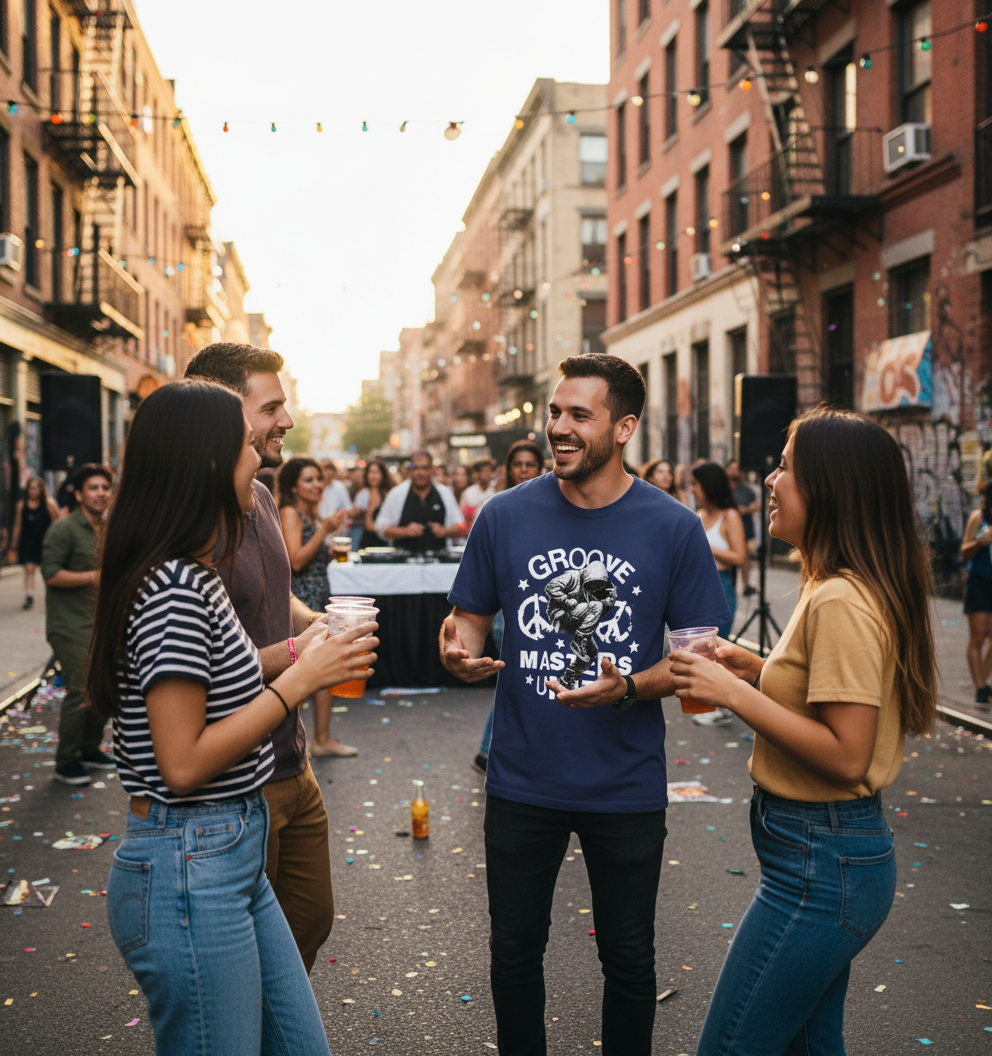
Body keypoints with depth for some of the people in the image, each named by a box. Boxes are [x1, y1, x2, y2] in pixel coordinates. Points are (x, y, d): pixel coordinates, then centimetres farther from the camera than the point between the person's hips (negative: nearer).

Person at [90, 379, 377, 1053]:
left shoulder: (192, 576, 11)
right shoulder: (174, 588, -21)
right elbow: (182, 763, -22)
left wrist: (299, 652, 11)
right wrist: (299, 680, -17)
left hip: (233, 857, 10)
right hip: (190, 871, -10)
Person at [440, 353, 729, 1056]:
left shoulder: (673, 528, -8)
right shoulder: (507, 516, -4)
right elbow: (469, 616, 5)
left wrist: (629, 688, -22)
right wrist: (459, 649, -19)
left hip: (627, 788, -1)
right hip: (522, 781, 2)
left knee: (629, 957, 16)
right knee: (515, 950, 17)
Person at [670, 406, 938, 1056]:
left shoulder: (841, 602, -22)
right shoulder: (851, 589, 10)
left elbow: (846, 755, -24)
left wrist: (735, 693, -21)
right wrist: (763, 672, 7)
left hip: (821, 863, -11)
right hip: (834, 854, 11)